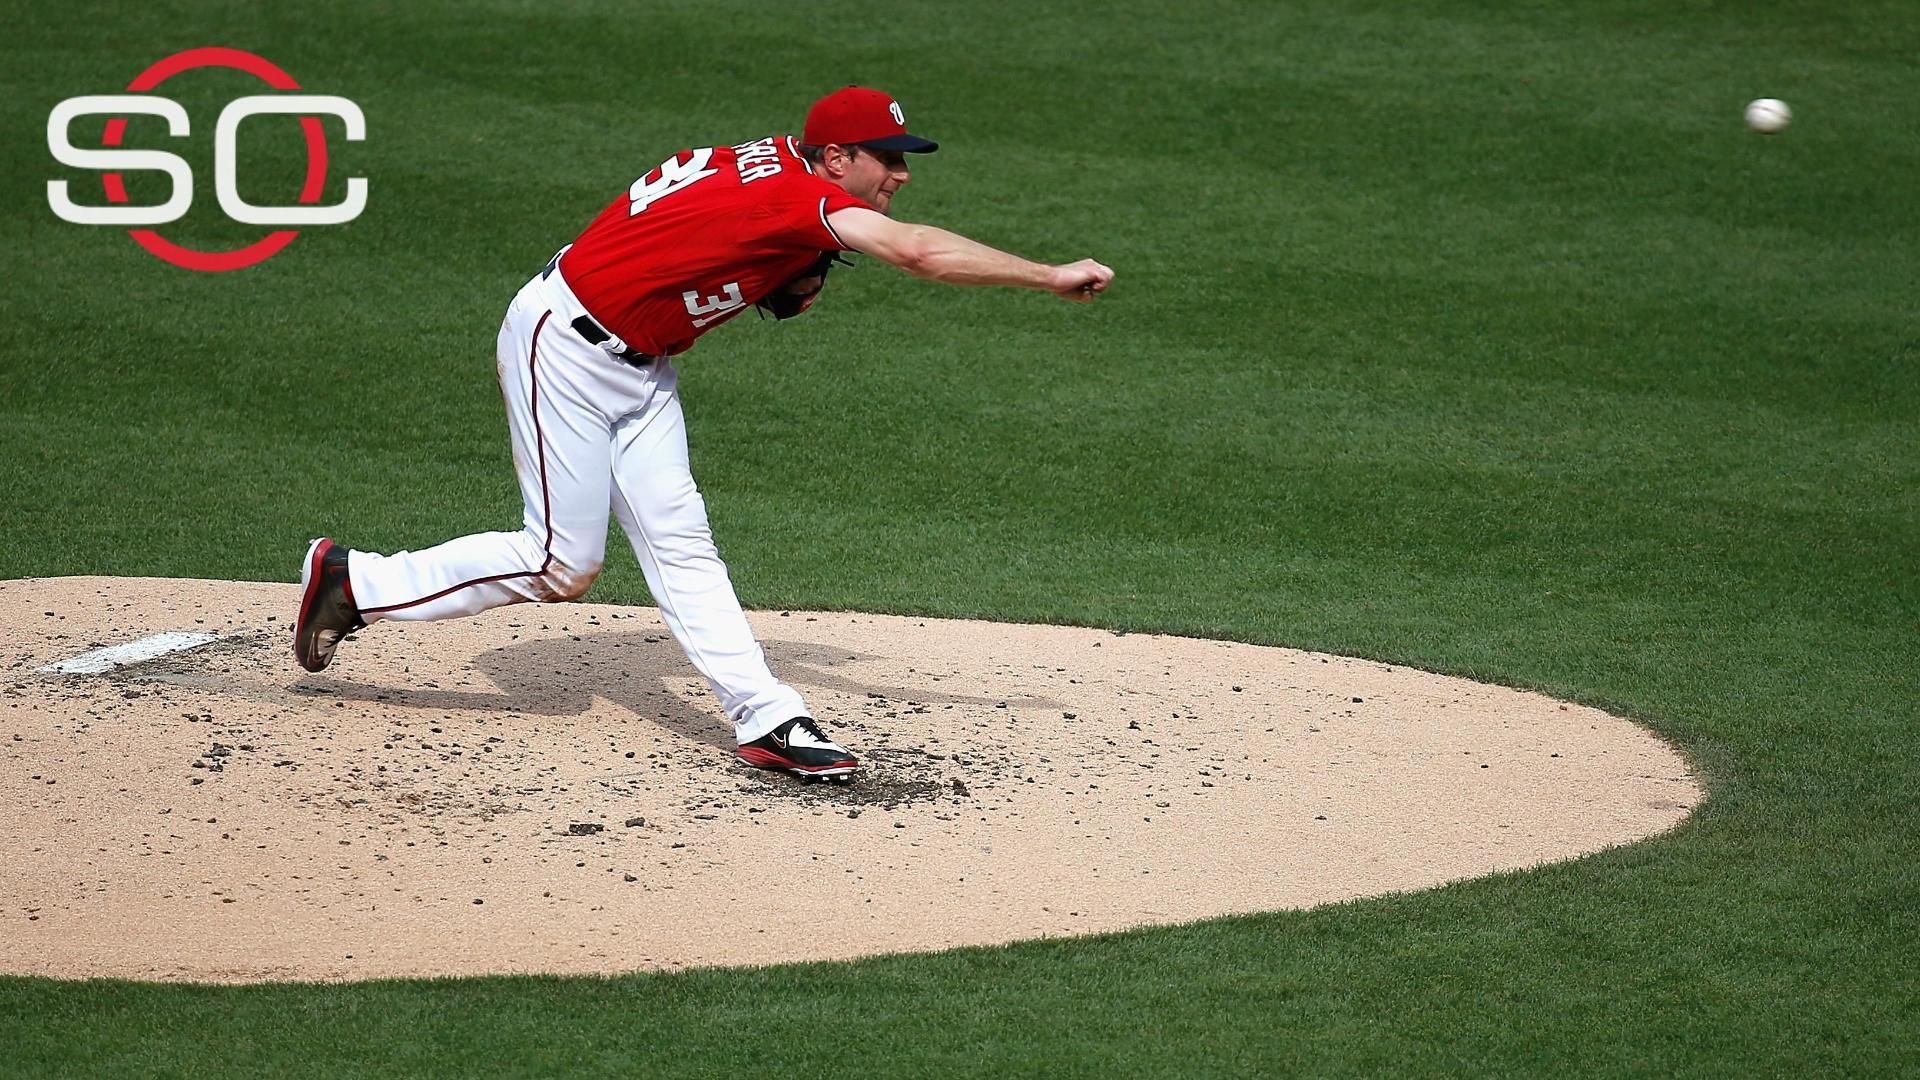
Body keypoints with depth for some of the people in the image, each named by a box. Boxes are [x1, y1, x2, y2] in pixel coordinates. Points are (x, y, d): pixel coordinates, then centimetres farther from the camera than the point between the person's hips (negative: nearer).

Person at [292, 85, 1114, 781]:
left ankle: (765, 717, 0)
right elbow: (921, 253, -35)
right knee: (562, 564, -4)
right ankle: (355, 584, 9)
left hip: (638, 366, 9)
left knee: (677, 540, 3)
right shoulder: (797, 191, -24)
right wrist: (1050, 278, -32)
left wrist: (785, 286, -1)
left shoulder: (770, 169, 3)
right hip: (566, 347, -9)